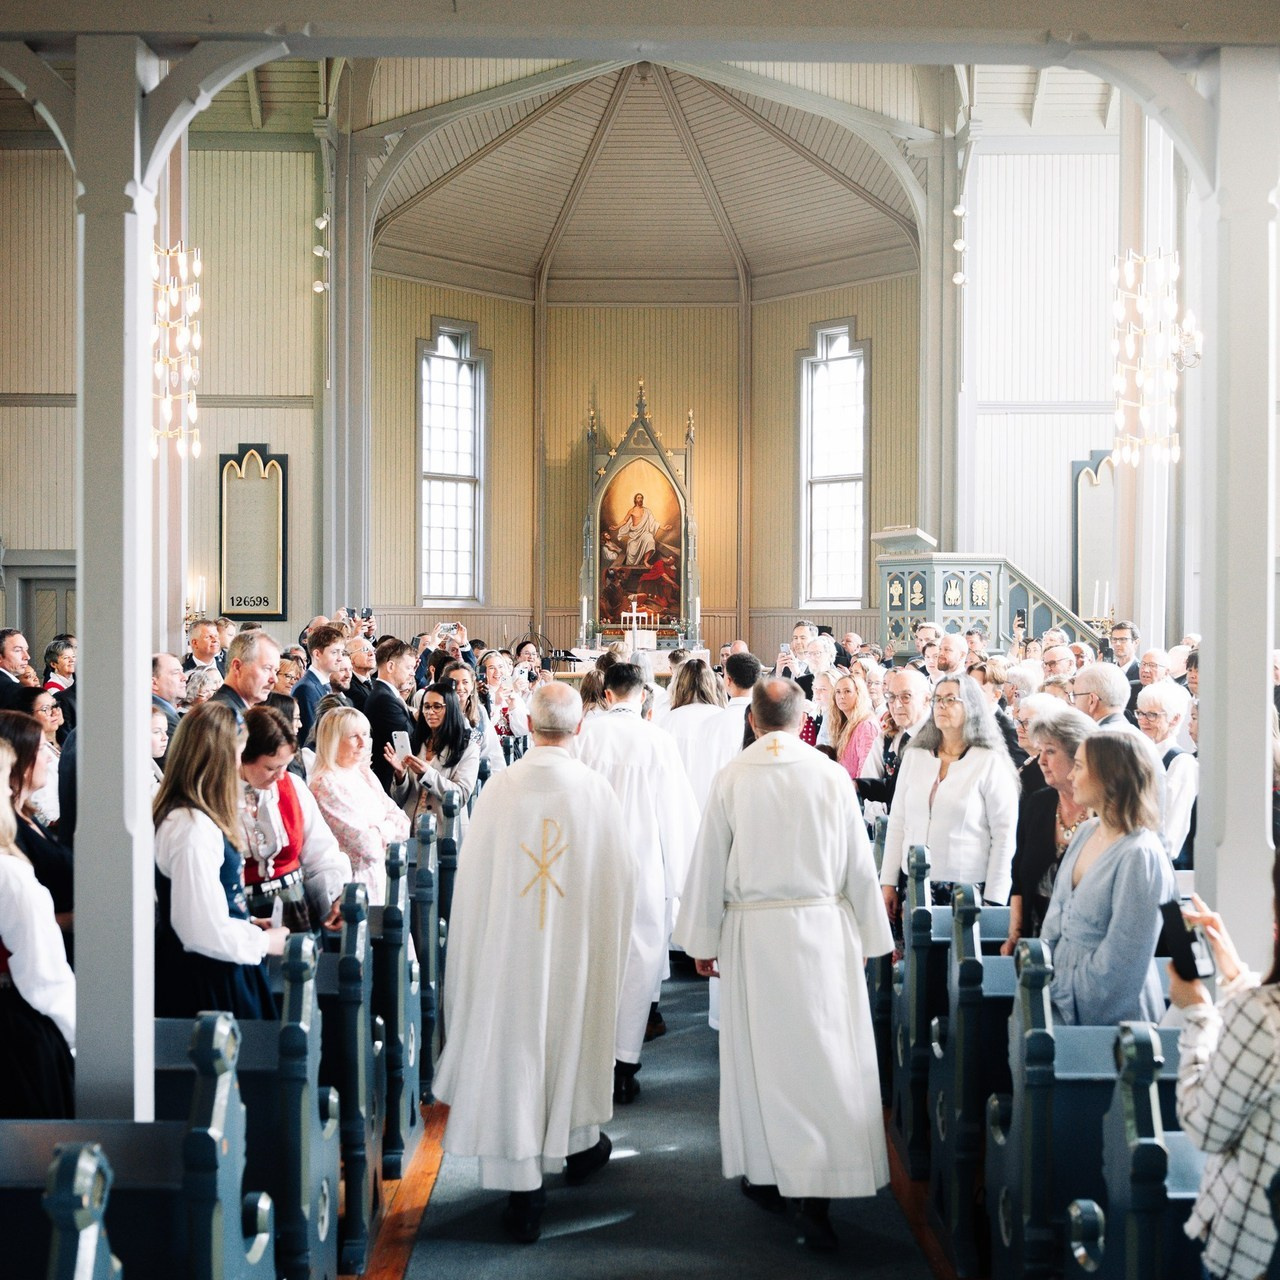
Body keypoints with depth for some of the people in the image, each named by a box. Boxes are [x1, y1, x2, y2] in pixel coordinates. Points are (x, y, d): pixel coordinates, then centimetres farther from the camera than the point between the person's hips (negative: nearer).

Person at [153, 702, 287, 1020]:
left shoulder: (190, 816, 8)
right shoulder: (193, 827, -23)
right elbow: (204, 929, -25)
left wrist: (246, 925, 15)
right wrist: (263, 942, -11)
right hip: (207, 984, -10)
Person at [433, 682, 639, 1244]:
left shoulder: (501, 787, -10)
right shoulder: (596, 791, -10)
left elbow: (471, 875, -3)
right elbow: (625, 871, -1)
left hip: (509, 943, -1)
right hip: (578, 944, 1)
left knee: (512, 1046, 4)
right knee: (574, 1035, 21)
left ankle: (522, 1194, 5)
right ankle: (578, 1144, 42)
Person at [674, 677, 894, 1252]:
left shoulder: (731, 778, -4)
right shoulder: (831, 775, -4)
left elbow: (709, 862, 0)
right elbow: (858, 862, 1)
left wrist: (703, 940, 10)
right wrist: (868, 938, 12)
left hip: (751, 929, 1)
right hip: (821, 925, 0)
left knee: (758, 1052, 12)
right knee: (821, 1053, 2)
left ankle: (765, 1173, 25)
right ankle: (817, 1195, -2)